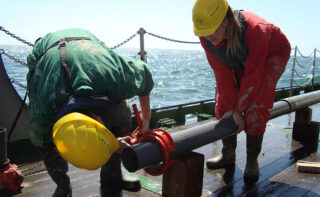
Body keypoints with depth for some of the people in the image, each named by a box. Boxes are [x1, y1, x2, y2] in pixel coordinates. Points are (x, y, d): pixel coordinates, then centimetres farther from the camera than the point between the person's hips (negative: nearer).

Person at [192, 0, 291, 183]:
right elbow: (222, 73, -20)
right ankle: (228, 155, 14)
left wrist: (238, 109, -25)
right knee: (223, 105, -3)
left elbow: (252, 77, -33)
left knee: (255, 108, -19)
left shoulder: (255, 30, -41)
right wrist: (230, 108, -21)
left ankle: (252, 161, -1)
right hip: (241, 61, 5)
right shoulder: (206, 37, -25)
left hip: (272, 55, -5)